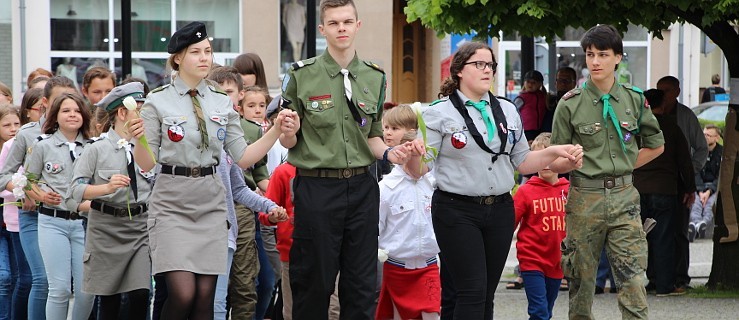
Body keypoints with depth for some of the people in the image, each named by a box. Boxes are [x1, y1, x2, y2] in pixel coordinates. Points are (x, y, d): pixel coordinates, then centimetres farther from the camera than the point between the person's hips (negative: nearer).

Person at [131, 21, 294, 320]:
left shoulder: (222, 103, 9)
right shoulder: (158, 102, -2)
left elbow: (243, 158, 8)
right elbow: (147, 165, -4)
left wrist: (276, 131, -3)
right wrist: (139, 139, -24)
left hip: (211, 203, 4)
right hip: (172, 203, -4)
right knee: (183, 293, -15)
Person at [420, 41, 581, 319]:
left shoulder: (507, 111, 13)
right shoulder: (440, 113, -3)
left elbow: (522, 162, 17)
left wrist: (554, 153, 4)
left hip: (500, 211, 5)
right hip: (457, 211, -5)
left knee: (486, 295, 6)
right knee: (472, 291, -13)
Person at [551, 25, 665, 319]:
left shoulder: (634, 100, 5)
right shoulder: (571, 104, -2)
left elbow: (656, 145, 17)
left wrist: (622, 168, 8)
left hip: (623, 196, 1)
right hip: (584, 196, -1)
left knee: (632, 278, -6)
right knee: (582, 277, 5)